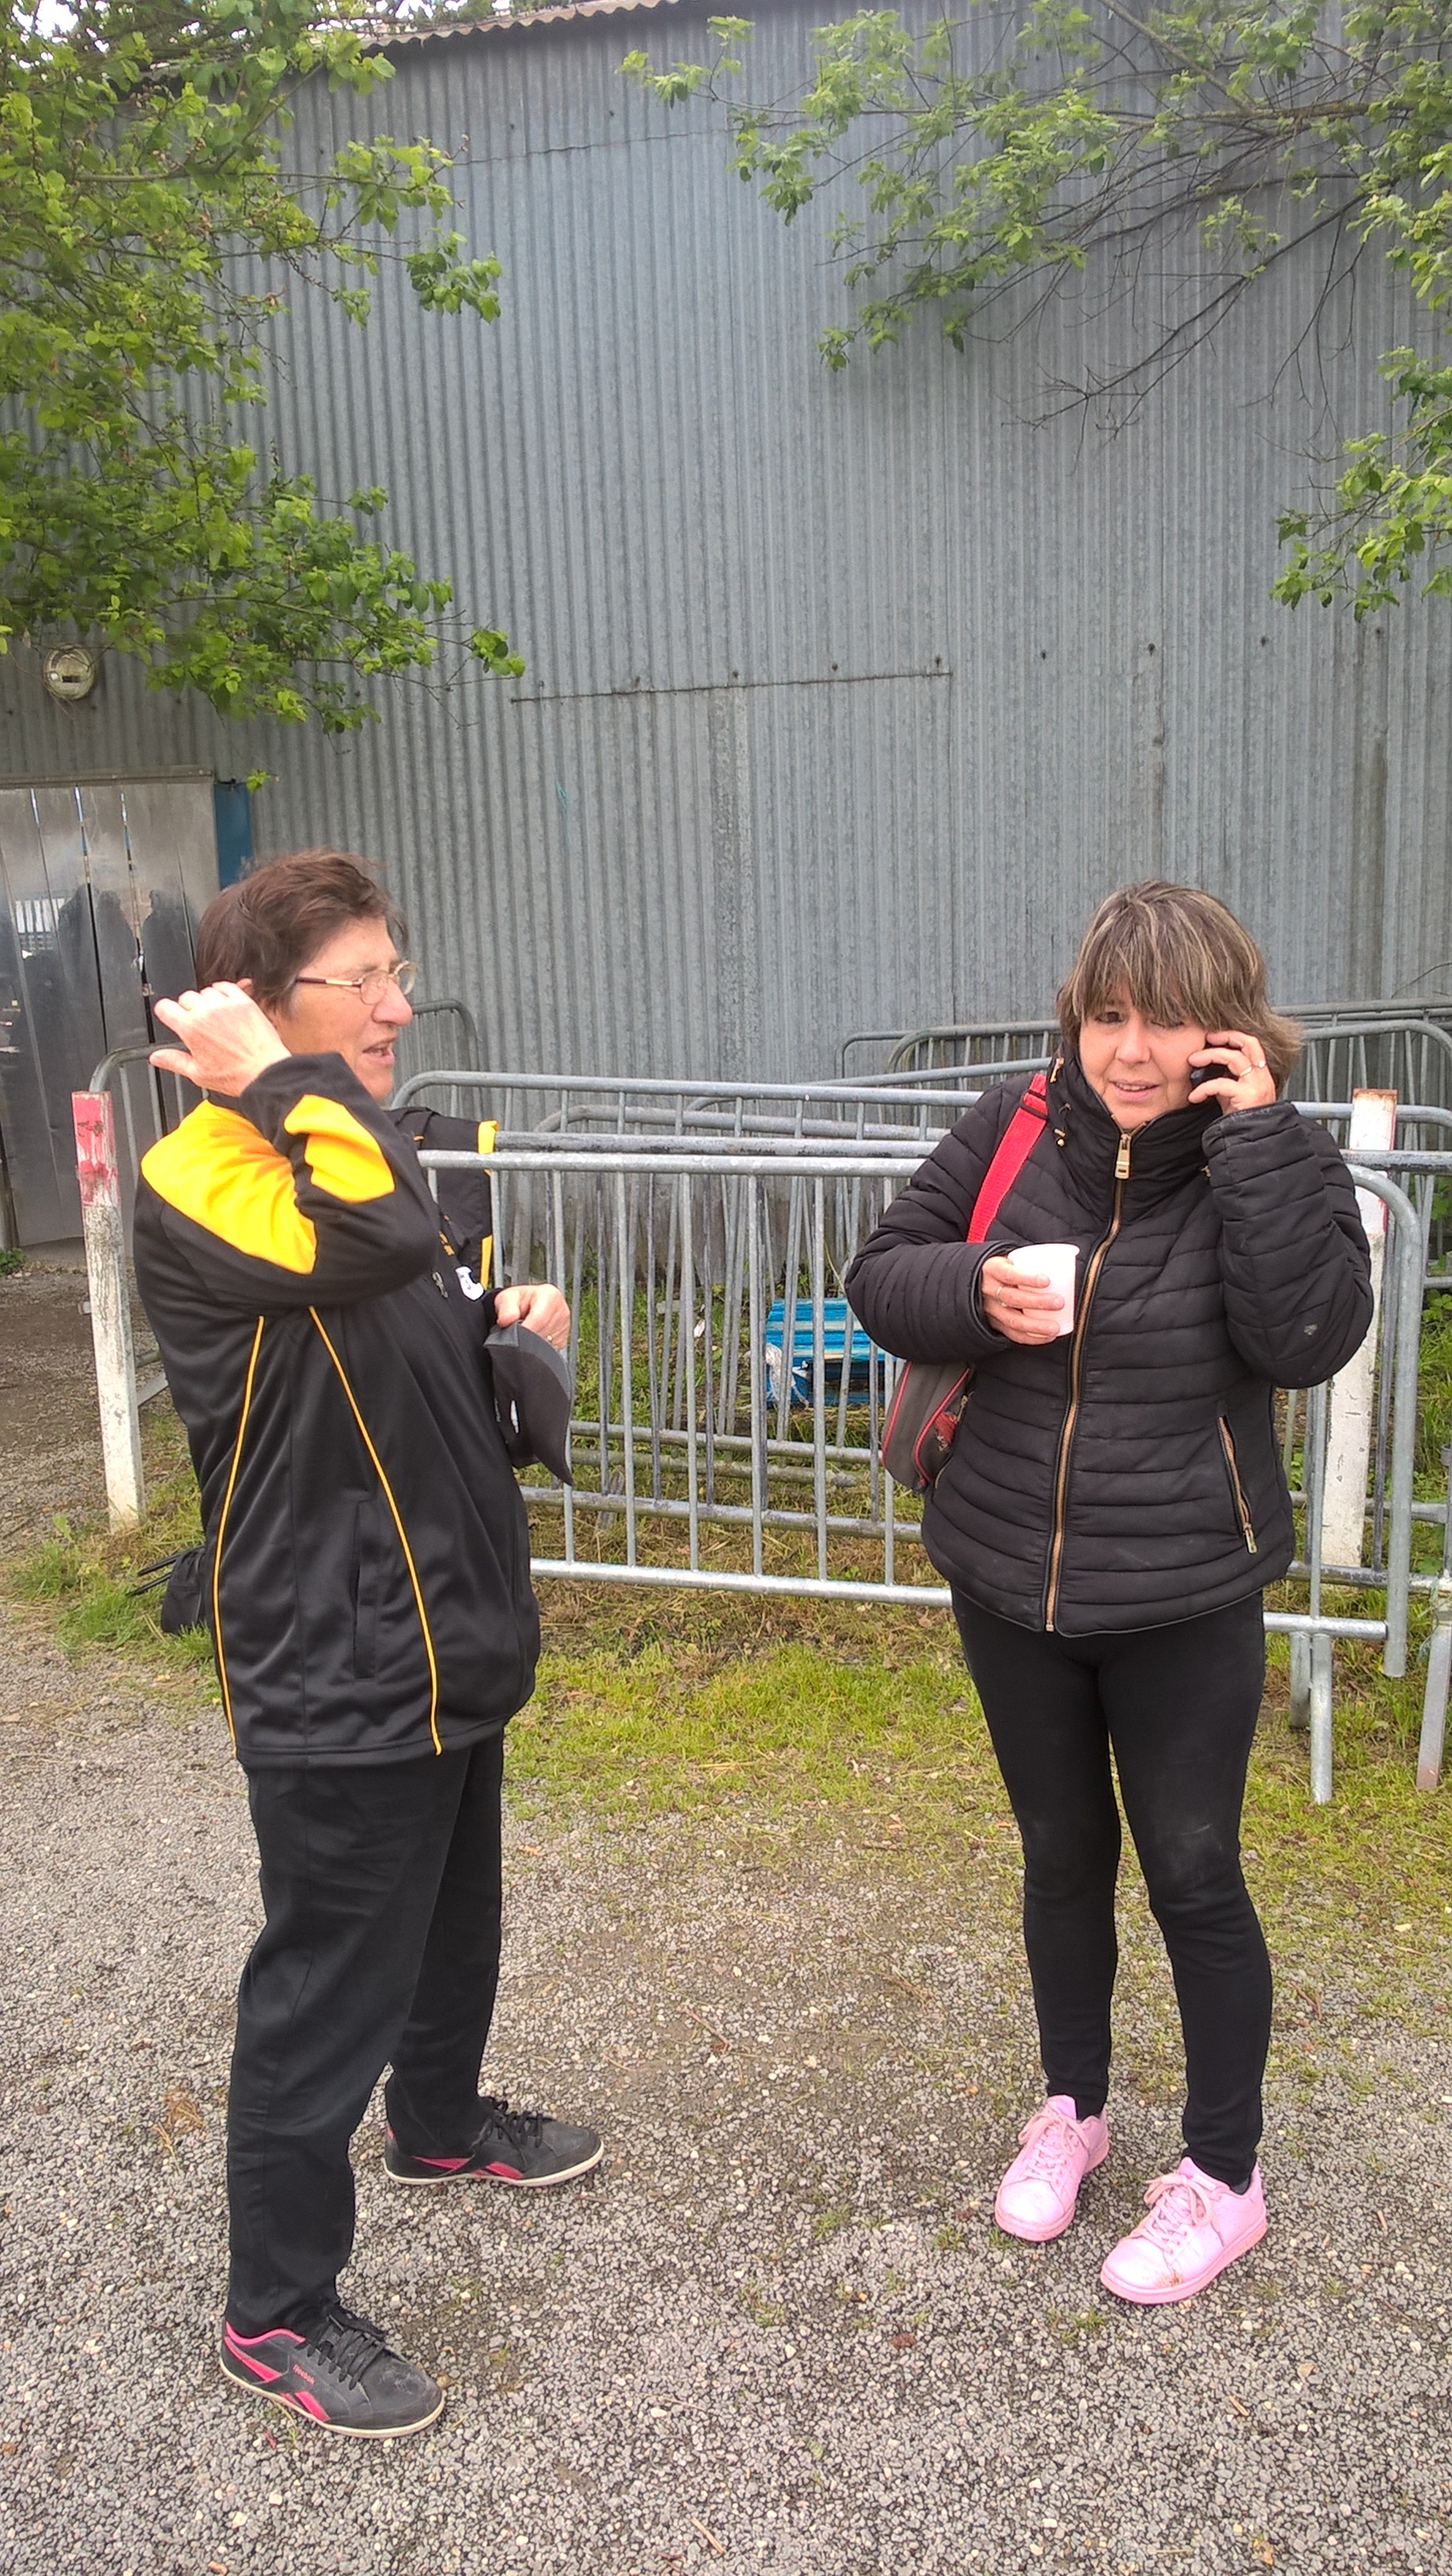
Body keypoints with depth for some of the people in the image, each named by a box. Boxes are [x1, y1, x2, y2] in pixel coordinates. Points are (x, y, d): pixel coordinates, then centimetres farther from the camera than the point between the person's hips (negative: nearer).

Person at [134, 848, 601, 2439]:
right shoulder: (199, 1183, -22)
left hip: (446, 1634, 9)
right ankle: (275, 2313, 25)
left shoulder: (368, 1149, 9)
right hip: (333, 1668, -9)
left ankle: (439, 2124, 53)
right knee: (329, 1983, 5)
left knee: (451, 1914, 27)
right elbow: (385, 1236, -42)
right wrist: (281, 1079, -29)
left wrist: (511, 1320, 2)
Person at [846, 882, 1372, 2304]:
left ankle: (1223, 2175, 32)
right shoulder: (1012, 1130, -5)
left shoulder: (1274, 1158, -10)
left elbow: (1310, 1336, -23)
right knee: (1062, 1854, 20)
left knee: (1194, 1877, 10)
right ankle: (1072, 2105, 44)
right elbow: (879, 1272, 0)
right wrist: (977, 1293, -21)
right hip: (1012, 1582, 3)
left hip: (1182, 1600, -3)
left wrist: (1256, 1140, -25)